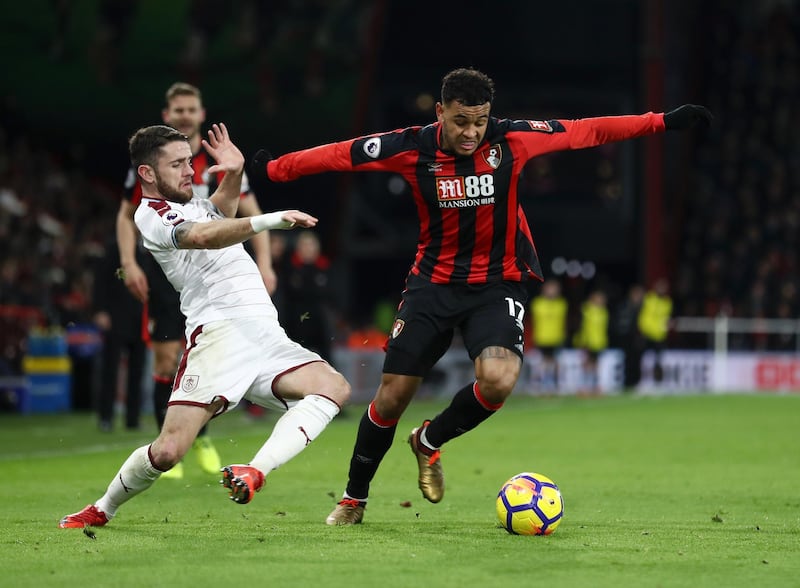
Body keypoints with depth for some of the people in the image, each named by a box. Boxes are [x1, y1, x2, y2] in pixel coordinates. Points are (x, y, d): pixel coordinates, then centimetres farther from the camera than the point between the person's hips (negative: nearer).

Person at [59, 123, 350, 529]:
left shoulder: (191, 204, 25)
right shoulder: (152, 215, 0)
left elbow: (220, 211, 49)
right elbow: (204, 236, -20)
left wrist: (234, 172, 30)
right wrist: (272, 219, -29)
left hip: (264, 335, 8)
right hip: (220, 332, -8)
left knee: (335, 387, -20)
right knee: (168, 452, -16)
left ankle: (256, 471, -33)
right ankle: (103, 510, 13)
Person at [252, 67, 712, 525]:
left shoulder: (511, 139, -11)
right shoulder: (413, 148, -11)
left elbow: (587, 131, -6)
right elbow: (341, 155, -1)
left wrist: (664, 122, -5)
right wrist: (275, 168, 3)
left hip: (499, 284, 0)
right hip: (434, 282, 0)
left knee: (498, 380, -26)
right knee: (393, 394, -2)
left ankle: (429, 441, 6)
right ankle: (354, 499, 21)